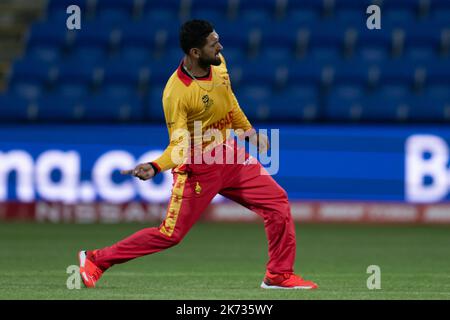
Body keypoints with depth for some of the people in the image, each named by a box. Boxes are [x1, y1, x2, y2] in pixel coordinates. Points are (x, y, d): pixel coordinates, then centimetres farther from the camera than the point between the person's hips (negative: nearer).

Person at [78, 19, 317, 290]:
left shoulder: (218, 64, -4)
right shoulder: (176, 92, -26)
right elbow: (179, 145, -25)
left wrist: (248, 129, 19)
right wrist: (155, 167, -42)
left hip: (231, 155, 7)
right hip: (198, 167, -7)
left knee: (277, 201, 0)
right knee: (171, 235, -3)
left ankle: (279, 275, 11)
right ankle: (97, 260, 10)